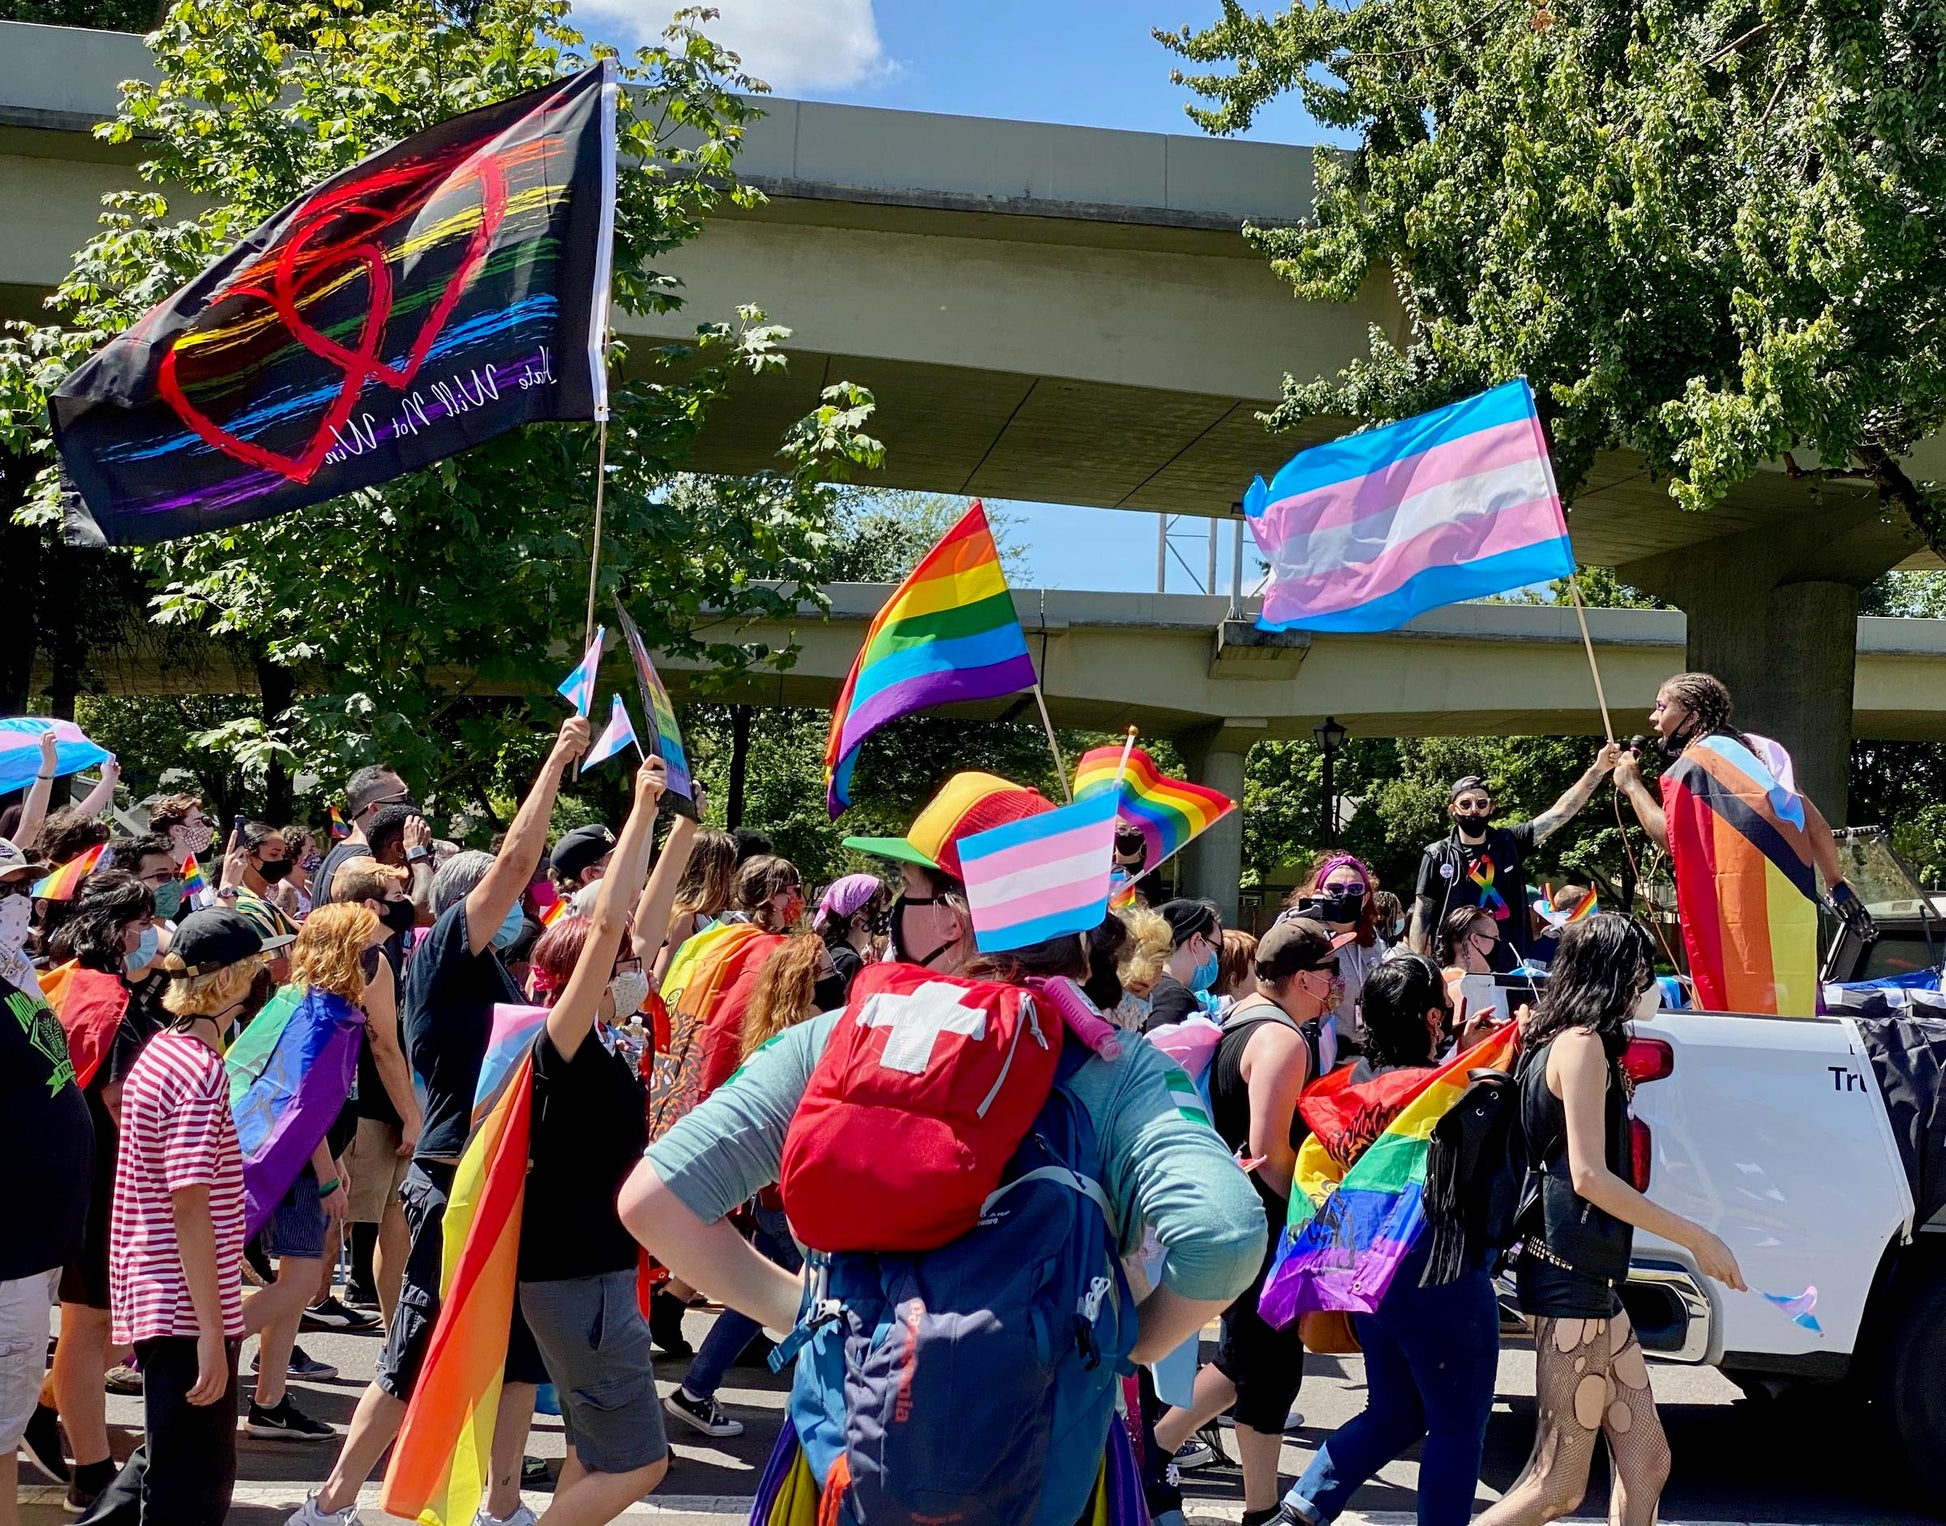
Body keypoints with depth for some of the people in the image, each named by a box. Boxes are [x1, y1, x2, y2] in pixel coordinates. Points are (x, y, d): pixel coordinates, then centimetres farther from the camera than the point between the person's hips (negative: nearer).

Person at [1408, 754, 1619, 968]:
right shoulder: (1438, 855, 0)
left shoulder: (1509, 843, 7)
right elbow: (1422, 917, 0)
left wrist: (1598, 769, -6)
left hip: (1509, 967, 3)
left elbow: (1559, 813, 2)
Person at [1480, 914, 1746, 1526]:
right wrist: (1697, 1239, -14)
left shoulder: (1551, 1042, 15)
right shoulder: (1582, 1044, -12)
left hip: (1591, 1283, 10)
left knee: (1646, 1461, 9)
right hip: (1573, 1277, -10)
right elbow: (1589, 1176, -18)